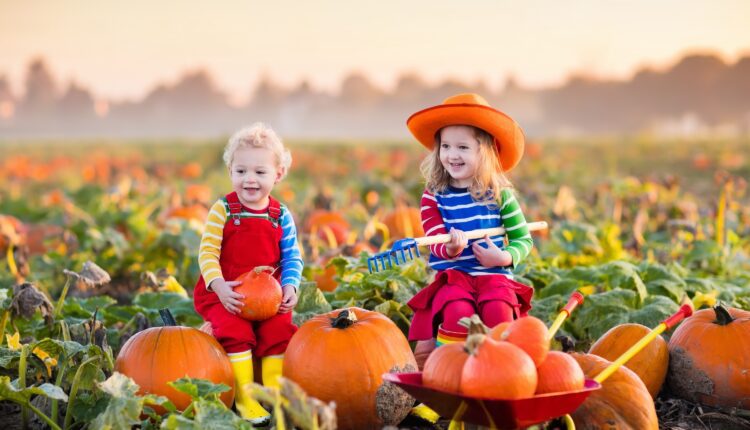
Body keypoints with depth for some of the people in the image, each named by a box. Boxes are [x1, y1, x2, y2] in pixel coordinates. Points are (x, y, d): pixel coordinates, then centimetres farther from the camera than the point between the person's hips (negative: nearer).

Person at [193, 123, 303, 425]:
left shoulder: (281, 216, 2)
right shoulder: (222, 210, -5)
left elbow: (292, 257, 5)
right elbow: (207, 252, -10)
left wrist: (290, 286, -13)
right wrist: (219, 286, -24)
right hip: (225, 293, -3)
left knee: (280, 331, -16)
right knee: (235, 332, -24)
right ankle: (245, 397, -14)